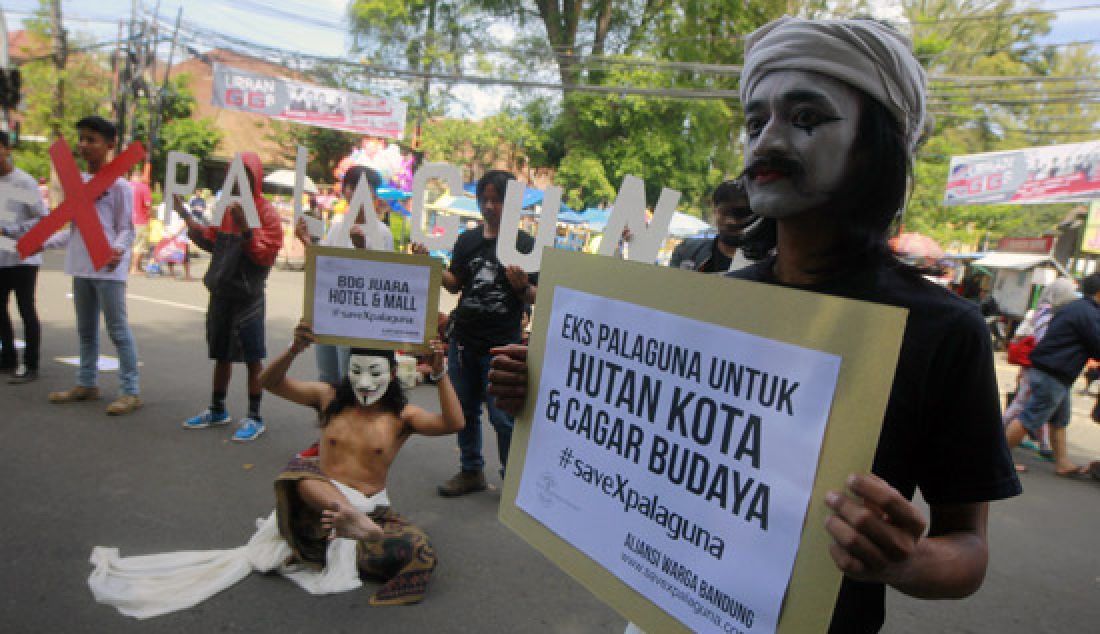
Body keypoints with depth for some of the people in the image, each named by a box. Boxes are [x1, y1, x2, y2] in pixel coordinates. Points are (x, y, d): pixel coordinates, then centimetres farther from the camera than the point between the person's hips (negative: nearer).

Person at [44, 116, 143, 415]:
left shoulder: (118, 184, -7)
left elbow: (126, 229, -9)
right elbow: (74, 228, 19)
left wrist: (118, 250, -28)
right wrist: (43, 243, 13)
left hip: (108, 268, -8)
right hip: (81, 267, 8)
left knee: (118, 329, -6)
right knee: (86, 330, 16)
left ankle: (131, 391, -2)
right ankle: (86, 384, 28)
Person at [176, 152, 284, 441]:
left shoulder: (267, 213, -9)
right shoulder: (227, 208, 11)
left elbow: (265, 255, -17)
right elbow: (212, 241, 21)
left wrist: (245, 227, -28)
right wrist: (186, 216, 16)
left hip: (248, 296, -7)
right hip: (221, 293, 7)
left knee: (252, 357, 0)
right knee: (221, 354, 17)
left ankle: (255, 417, 9)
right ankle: (217, 410, 32)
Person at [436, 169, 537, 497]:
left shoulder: (526, 244, -5)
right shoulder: (468, 240, 9)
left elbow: (536, 298, -4)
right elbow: (454, 283, 13)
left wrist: (521, 286, -25)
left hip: (502, 345, -5)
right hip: (464, 338, 6)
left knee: (503, 417, -1)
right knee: (465, 410, 15)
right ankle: (471, 472, 32)